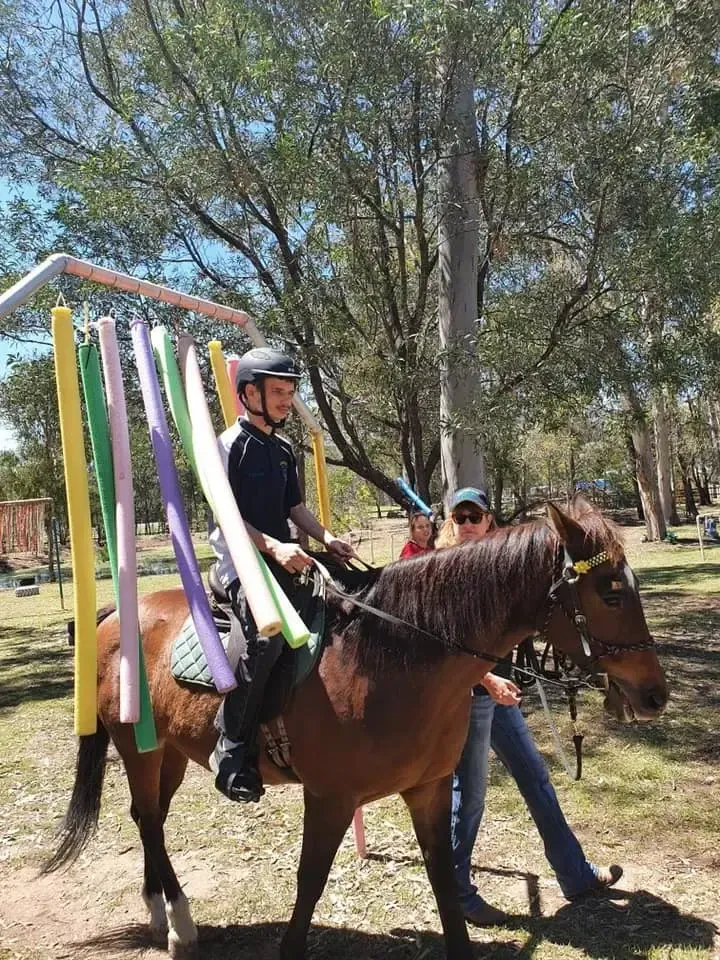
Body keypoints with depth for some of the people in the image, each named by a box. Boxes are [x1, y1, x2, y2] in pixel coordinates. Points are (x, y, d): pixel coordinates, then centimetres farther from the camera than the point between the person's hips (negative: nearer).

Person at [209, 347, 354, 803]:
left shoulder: (284, 450, 17)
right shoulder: (230, 445, -7)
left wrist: (327, 538, 2)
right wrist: (273, 546, -25)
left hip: (284, 560, 9)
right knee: (268, 633, -31)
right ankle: (233, 751, -21)